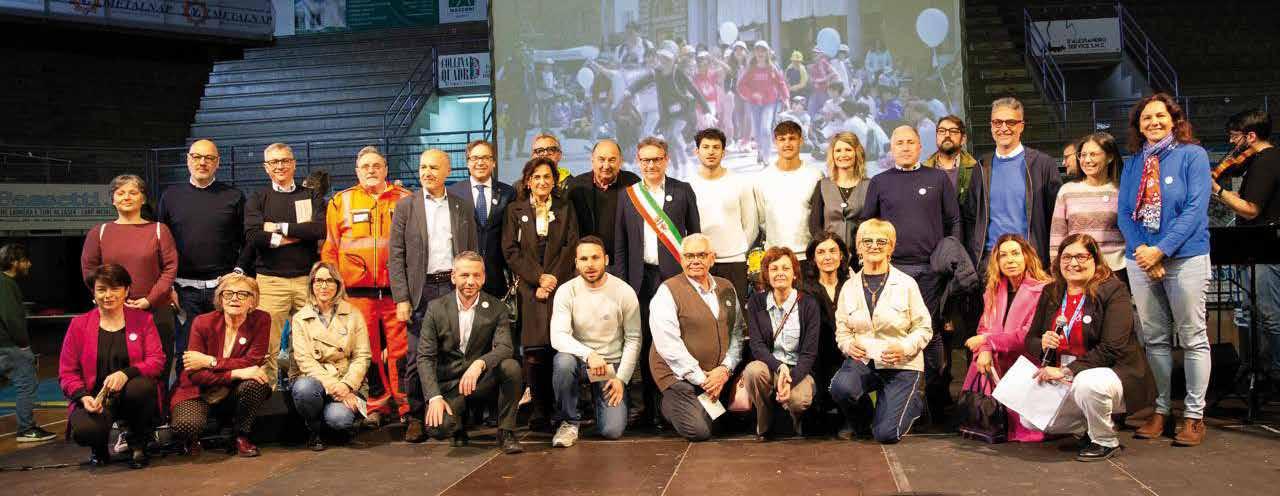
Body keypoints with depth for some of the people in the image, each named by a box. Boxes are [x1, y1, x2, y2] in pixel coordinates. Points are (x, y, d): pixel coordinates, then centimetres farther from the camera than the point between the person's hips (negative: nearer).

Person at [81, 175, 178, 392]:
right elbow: (88, 269, 7)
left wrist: (150, 300, -10)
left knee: (158, 372, 1)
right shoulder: (99, 232, 11)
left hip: (156, 311, -1)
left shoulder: (159, 230, 7)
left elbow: (171, 267, 0)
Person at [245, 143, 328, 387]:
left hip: (308, 278, 1)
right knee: (267, 344, -4)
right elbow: (253, 236, -7)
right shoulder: (257, 200, 11)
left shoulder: (312, 196, 12)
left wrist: (279, 227, -7)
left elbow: (320, 229, -7)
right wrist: (298, 235, -8)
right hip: (270, 279, 0)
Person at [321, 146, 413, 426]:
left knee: (400, 349, -2)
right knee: (368, 351, 6)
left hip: (396, 289, -1)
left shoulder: (405, 200, 9)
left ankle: (405, 405, 8)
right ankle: (377, 405, 18)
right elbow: (330, 248, 11)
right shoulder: (340, 202, 11)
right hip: (358, 291, 1)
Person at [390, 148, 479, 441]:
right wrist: (401, 299, -6)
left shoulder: (463, 207, 11)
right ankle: (416, 418, 9)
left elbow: (472, 254, 13)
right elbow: (396, 256, 2)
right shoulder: (405, 206, 5)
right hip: (421, 291, -1)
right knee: (416, 359, -2)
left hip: (454, 288, 1)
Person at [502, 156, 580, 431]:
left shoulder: (565, 209, 16)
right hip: (529, 288, 0)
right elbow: (510, 250, 5)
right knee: (534, 349, -9)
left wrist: (553, 278, -7)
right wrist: (538, 278, -6)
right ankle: (539, 410, -3)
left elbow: (571, 246, 6)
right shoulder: (515, 210, 14)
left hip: (560, 285, 0)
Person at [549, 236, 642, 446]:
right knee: (563, 361, -36)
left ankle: (598, 399, 21)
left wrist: (621, 378, -9)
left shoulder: (624, 292, -7)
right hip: (580, 358, 0)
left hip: (612, 364, 0)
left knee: (612, 430, -16)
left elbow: (633, 339, -2)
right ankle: (570, 421, -12)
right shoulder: (567, 291, -8)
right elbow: (558, 336, -19)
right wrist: (589, 354, -35)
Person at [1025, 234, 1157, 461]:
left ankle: (1106, 441, -9)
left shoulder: (1113, 291, -12)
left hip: (1113, 372, -6)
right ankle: (1091, 424, 16)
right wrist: (1042, 345, -13)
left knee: (1087, 384, -39)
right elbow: (1030, 340, 12)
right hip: (1065, 381, 6)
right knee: (1030, 419, -9)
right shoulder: (1050, 294, 6)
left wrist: (1067, 371, -25)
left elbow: (1111, 350, -21)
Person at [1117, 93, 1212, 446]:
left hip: (1185, 258, -4)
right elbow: (1123, 213, 6)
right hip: (1141, 260, 4)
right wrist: (1141, 250, -9)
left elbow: (1195, 209, -11)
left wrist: (1160, 250, -16)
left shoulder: (1192, 155, -2)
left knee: (1193, 338, 2)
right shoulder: (1133, 163, 11)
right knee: (1154, 338, 9)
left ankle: (1194, 415, 9)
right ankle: (1161, 409, 17)